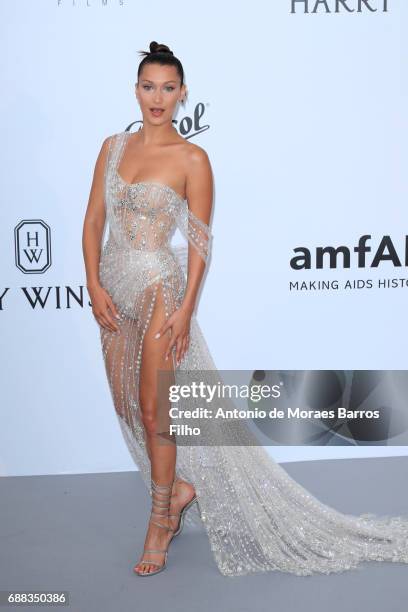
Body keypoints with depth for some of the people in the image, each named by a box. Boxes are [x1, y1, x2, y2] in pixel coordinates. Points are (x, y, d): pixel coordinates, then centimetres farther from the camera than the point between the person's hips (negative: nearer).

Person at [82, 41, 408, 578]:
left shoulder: (191, 158, -7)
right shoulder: (114, 147, 8)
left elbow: (200, 241, -8)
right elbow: (93, 221, 7)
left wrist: (186, 308, -13)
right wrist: (95, 285, -4)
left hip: (158, 289, -6)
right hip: (114, 289, 6)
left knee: (153, 410, -1)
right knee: (125, 404, 13)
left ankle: (160, 522, 20)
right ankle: (178, 486, 35)